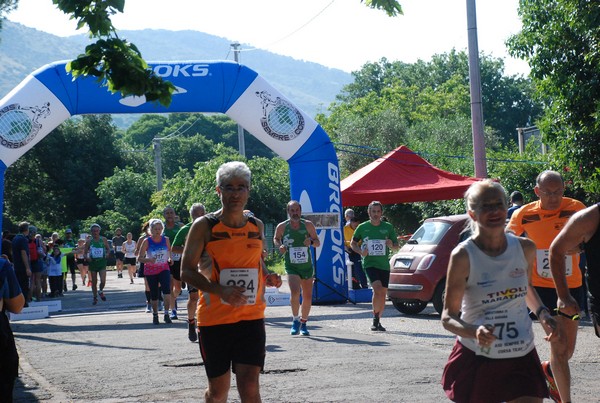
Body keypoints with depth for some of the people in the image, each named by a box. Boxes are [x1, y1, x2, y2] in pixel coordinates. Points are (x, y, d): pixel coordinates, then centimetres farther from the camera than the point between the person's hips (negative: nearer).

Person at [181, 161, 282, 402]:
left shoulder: (257, 226, 9)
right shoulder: (204, 226, -5)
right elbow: (187, 272, -8)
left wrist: (267, 278, -1)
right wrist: (221, 291, -23)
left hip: (251, 317, 2)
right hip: (214, 318, -2)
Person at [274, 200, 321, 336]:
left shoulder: (308, 225, -4)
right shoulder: (282, 227, -5)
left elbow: (318, 242, 3)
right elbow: (276, 238, 13)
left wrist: (311, 242, -19)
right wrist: (279, 246, -9)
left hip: (307, 266, 2)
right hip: (291, 267, -2)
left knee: (308, 297, 7)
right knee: (295, 292, -24)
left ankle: (303, 323, 27)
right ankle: (295, 320, -3)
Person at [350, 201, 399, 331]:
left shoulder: (388, 227, 4)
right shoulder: (362, 227, 1)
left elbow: (397, 247, 9)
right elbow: (353, 243, 12)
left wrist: (391, 245, -14)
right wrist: (360, 251, -8)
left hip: (384, 265, 3)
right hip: (369, 263, -3)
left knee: (383, 294, 6)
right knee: (378, 289, -22)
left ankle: (378, 321, 21)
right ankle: (375, 318, -8)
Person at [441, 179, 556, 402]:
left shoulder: (525, 248, 1)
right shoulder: (463, 256, -12)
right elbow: (448, 317, -11)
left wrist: (542, 313, 4)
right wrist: (475, 332, -30)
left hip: (522, 357, 3)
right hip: (476, 358, -3)